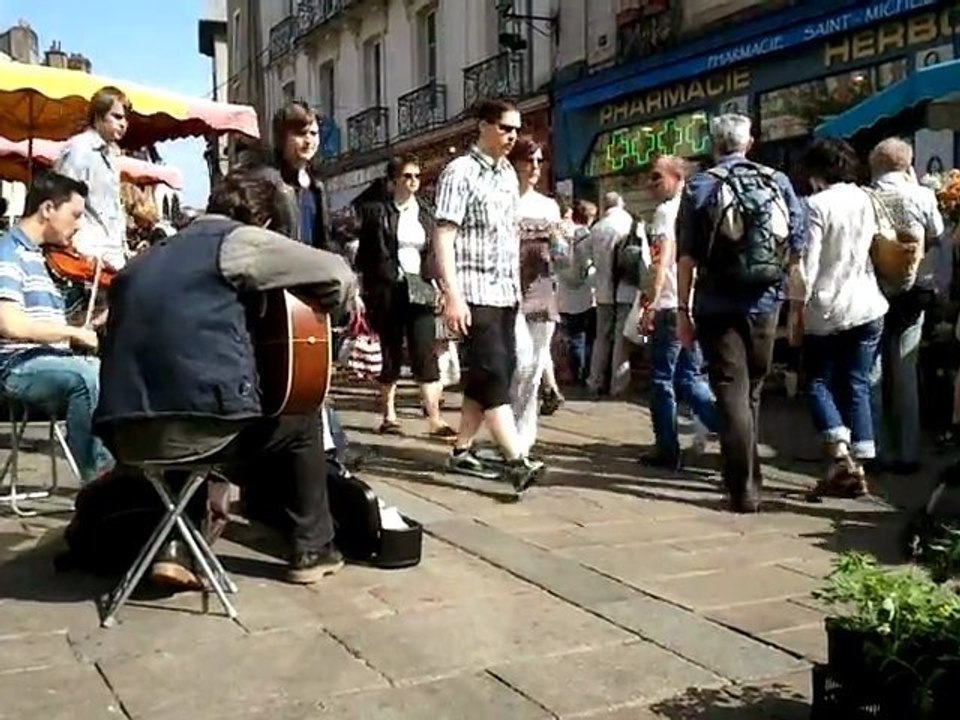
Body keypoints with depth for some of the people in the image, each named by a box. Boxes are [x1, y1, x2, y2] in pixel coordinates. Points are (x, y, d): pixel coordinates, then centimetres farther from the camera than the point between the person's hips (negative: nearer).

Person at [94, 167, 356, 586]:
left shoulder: (155, 254, 24)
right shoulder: (238, 239, 3)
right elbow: (340, 276, 2)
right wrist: (315, 310, 24)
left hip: (123, 430, 7)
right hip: (199, 422, -7)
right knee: (300, 423, 23)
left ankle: (166, 548, 26)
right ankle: (311, 551, 28)